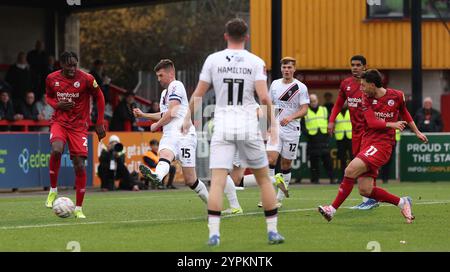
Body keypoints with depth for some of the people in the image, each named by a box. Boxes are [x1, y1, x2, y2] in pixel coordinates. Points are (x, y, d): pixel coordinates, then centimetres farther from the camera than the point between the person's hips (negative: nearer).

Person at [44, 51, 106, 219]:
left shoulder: (86, 79, -11)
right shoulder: (52, 79, -3)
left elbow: (99, 98, 3)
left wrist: (99, 124, 1)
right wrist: (57, 105, -8)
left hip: (79, 125, -1)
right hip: (59, 122, 1)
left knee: (80, 165, -6)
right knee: (56, 150, -30)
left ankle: (78, 208, 6)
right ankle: (53, 190, -9)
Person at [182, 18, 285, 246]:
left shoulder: (213, 60, 2)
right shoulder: (256, 62, 0)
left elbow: (198, 94, 4)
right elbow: (264, 97, -10)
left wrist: (188, 118, 18)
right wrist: (272, 124, 2)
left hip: (222, 125, 0)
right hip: (248, 125, 0)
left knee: (217, 181, -4)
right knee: (264, 178, 13)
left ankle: (214, 233, -16)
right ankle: (273, 231, 14)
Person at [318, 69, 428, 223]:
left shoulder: (397, 96, 1)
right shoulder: (366, 99, 6)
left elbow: (404, 113, 21)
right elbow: (371, 122, -5)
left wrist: (417, 132, 28)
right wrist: (391, 124, -18)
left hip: (382, 144, -5)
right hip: (368, 142, 5)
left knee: (350, 170, -22)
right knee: (365, 191, -3)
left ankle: (333, 209, -14)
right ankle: (402, 203, 13)